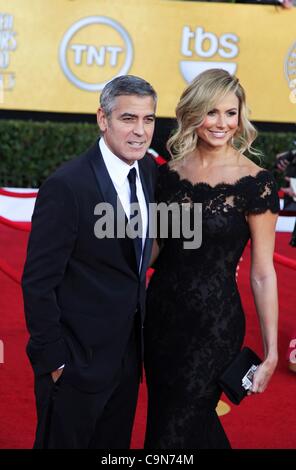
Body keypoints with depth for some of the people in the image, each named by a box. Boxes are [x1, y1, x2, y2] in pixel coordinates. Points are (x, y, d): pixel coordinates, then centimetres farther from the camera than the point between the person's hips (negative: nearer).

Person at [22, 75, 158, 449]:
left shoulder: (149, 169, 1)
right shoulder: (65, 187, -21)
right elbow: (38, 282, -18)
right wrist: (53, 360, -15)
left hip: (129, 350, 7)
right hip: (77, 360, -7)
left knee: (115, 445, 19)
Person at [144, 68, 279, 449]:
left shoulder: (254, 182, -11)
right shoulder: (170, 174, 3)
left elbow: (263, 274, -10)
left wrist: (271, 353, -13)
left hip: (214, 323, -5)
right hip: (161, 314, 5)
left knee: (177, 431, 1)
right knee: (162, 415, 17)